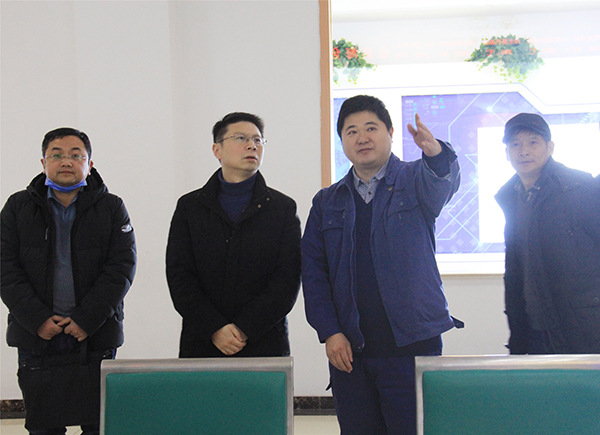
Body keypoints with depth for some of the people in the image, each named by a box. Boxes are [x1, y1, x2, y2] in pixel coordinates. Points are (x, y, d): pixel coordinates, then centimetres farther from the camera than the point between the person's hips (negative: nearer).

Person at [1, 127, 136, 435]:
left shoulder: (111, 208, 5)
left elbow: (122, 267, -3)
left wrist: (87, 319, -13)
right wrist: (37, 319, -11)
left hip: (96, 337, -1)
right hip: (35, 337, 1)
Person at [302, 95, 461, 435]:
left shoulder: (415, 181, 6)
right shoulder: (328, 202, 13)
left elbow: (442, 185, -19)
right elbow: (313, 272, 9)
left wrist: (436, 153, -42)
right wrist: (329, 332, -3)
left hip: (411, 345, -3)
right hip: (348, 349, 3)